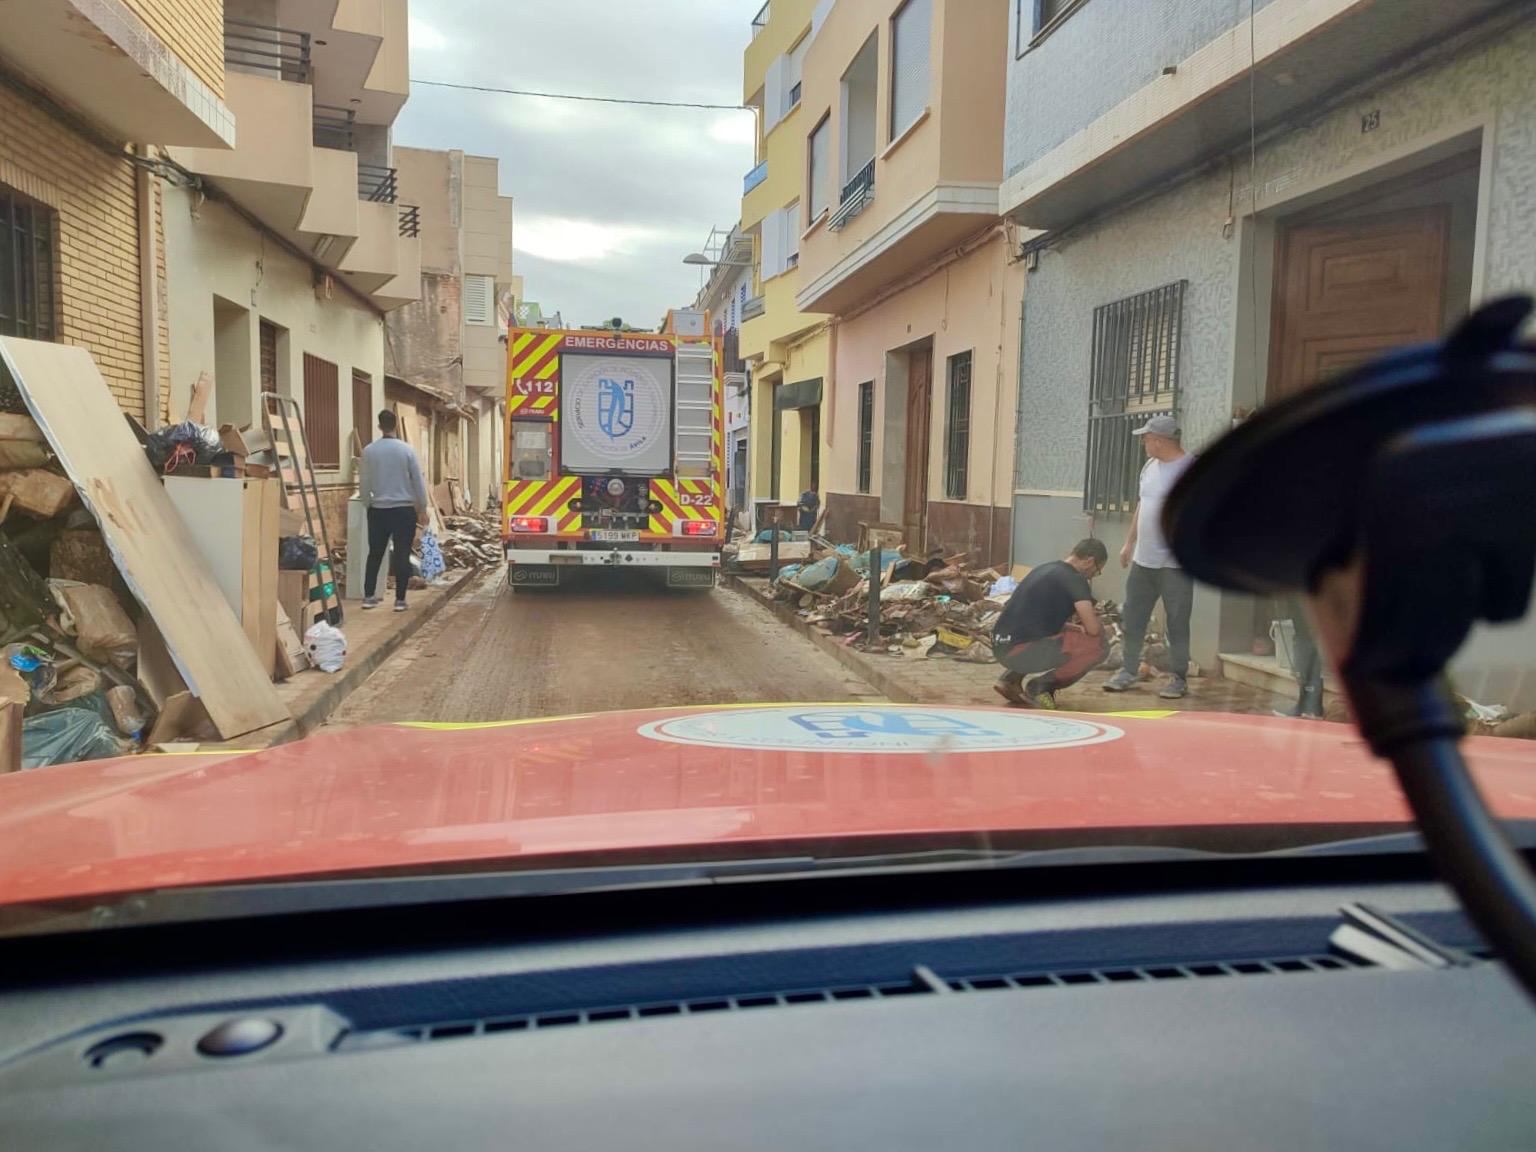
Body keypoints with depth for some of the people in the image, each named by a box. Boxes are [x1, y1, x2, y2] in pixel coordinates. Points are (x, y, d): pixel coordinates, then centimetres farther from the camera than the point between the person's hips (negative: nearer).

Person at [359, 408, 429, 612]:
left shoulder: (369, 451, -3)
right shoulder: (407, 449, -6)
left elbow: (364, 484, 2)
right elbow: (418, 482, -2)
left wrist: (367, 504, 19)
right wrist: (422, 509, 8)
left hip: (378, 510, 2)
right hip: (404, 510, -1)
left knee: (375, 554, 13)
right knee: (402, 555, 4)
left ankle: (368, 596, 16)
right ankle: (400, 599, 5)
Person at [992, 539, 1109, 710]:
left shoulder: (1047, 569, 20)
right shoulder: (1075, 579, -7)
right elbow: (1093, 629, -12)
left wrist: (1073, 627, 24)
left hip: (1002, 648, 9)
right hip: (1020, 650, -9)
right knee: (1098, 647, -7)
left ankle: (1011, 679, 18)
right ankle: (1040, 687, -1)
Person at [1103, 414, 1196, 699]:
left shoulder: (1192, 469, -13)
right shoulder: (1150, 466, 11)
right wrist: (1129, 543, 21)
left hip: (1175, 563, -7)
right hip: (1143, 559, 7)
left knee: (1177, 622, 2)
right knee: (1133, 617, 11)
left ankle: (1178, 677, 13)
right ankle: (1129, 670, 22)